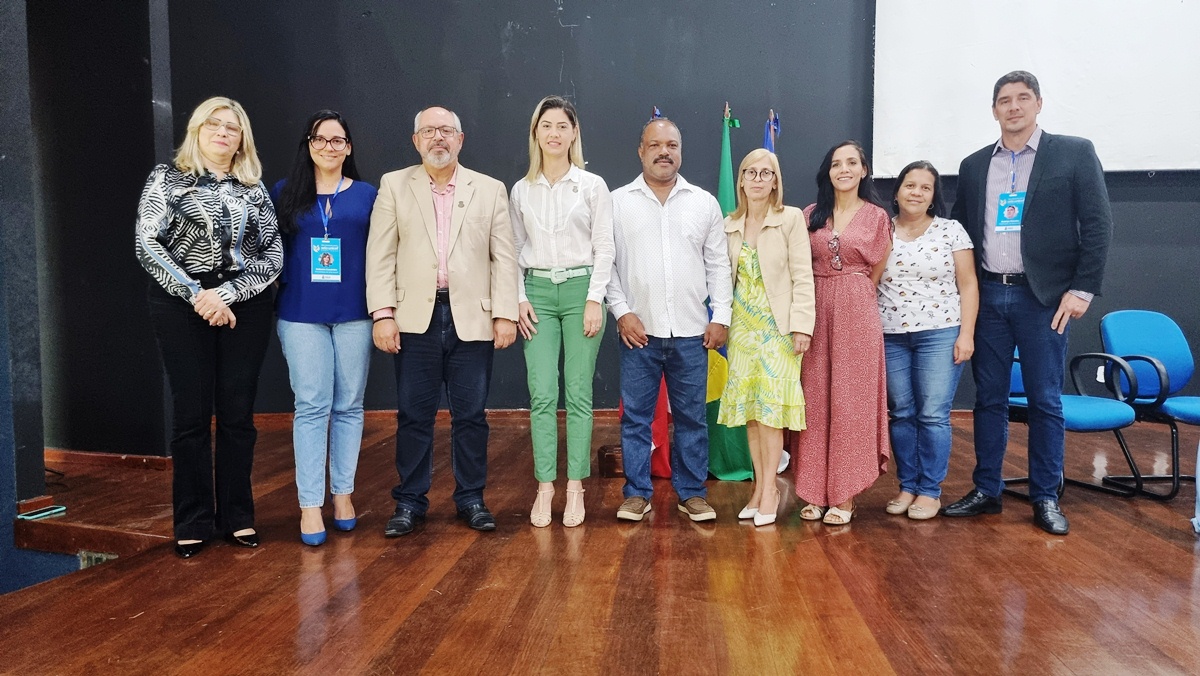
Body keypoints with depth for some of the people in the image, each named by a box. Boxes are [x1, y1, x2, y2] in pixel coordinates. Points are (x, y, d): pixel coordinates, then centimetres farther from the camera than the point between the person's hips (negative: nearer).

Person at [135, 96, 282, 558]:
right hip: (182, 305, -2)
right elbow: (148, 246, -4)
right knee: (192, 414, 1)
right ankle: (193, 522, 13)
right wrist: (198, 295, -12)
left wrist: (228, 293, -10)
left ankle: (237, 515, 16)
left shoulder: (254, 189, 10)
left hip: (245, 307, 2)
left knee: (237, 412, 4)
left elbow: (273, 255, 3)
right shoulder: (167, 179, 5)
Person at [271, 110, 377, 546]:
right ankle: (310, 503, 4)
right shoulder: (285, 194, 8)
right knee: (311, 406, -3)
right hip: (301, 314, 0)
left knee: (348, 405, 7)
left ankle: (342, 493, 19)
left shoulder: (367, 195, 7)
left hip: (354, 313, 1)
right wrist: (276, 290, 1)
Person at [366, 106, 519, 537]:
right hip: (416, 318, 0)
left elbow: (504, 257, 4)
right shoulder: (394, 186, 7)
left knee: (470, 415, 7)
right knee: (414, 415, 6)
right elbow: (380, 255, 2)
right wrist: (382, 314, -6)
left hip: (472, 318, 0)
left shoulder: (490, 190, 9)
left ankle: (471, 499, 20)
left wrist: (505, 314, -3)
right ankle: (410, 502, 18)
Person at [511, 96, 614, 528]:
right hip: (537, 291, 2)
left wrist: (594, 299, -8)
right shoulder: (522, 190, 9)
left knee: (578, 393, 0)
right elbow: (515, 250, 10)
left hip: (581, 289, -2)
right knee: (542, 394, -3)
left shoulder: (592, 185, 2)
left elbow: (604, 247, -1)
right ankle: (545, 487, 5)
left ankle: (575, 488, 7)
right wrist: (519, 299, 0)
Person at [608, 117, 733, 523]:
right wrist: (622, 311, -7)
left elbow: (718, 264, 8)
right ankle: (637, 493, 18)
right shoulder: (618, 202, 3)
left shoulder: (705, 203, 7)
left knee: (691, 417, 8)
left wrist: (721, 316, 1)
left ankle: (692, 493, 21)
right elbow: (607, 262, 1)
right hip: (638, 330, -1)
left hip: (691, 332, 1)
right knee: (635, 417, 6)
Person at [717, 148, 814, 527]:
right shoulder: (730, 225, 10)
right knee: (749, 408, 6)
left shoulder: (791, 219, -3)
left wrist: (802, 325, -13)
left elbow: (802, 276, -7)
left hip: (777, 325, -4)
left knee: (770, 405, -6)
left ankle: (768, 490, 3)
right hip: (742, 325, 4)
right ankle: (761, 487, 15)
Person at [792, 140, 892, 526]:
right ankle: (816, 491, 12)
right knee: (815, 401, 3)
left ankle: (845, 494, 8)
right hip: (816, 313, 2)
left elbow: (876, 272, 9)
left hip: (857, 315, -2)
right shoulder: (811, 215, 9)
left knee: (851, 402, 1)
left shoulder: (877, 217, 3)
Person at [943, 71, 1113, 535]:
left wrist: (1083, 289, -10)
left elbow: (1098, 224, -3)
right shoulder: (974, 165, 11)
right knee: (989, 399, 8)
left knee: (1045, 401, 2)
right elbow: (959, 229, 13)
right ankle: (986, 491, 18)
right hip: (987, 295, 3)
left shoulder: (1074, 153, 1)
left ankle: (1046, 498, 14)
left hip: (1043, 296, -3)